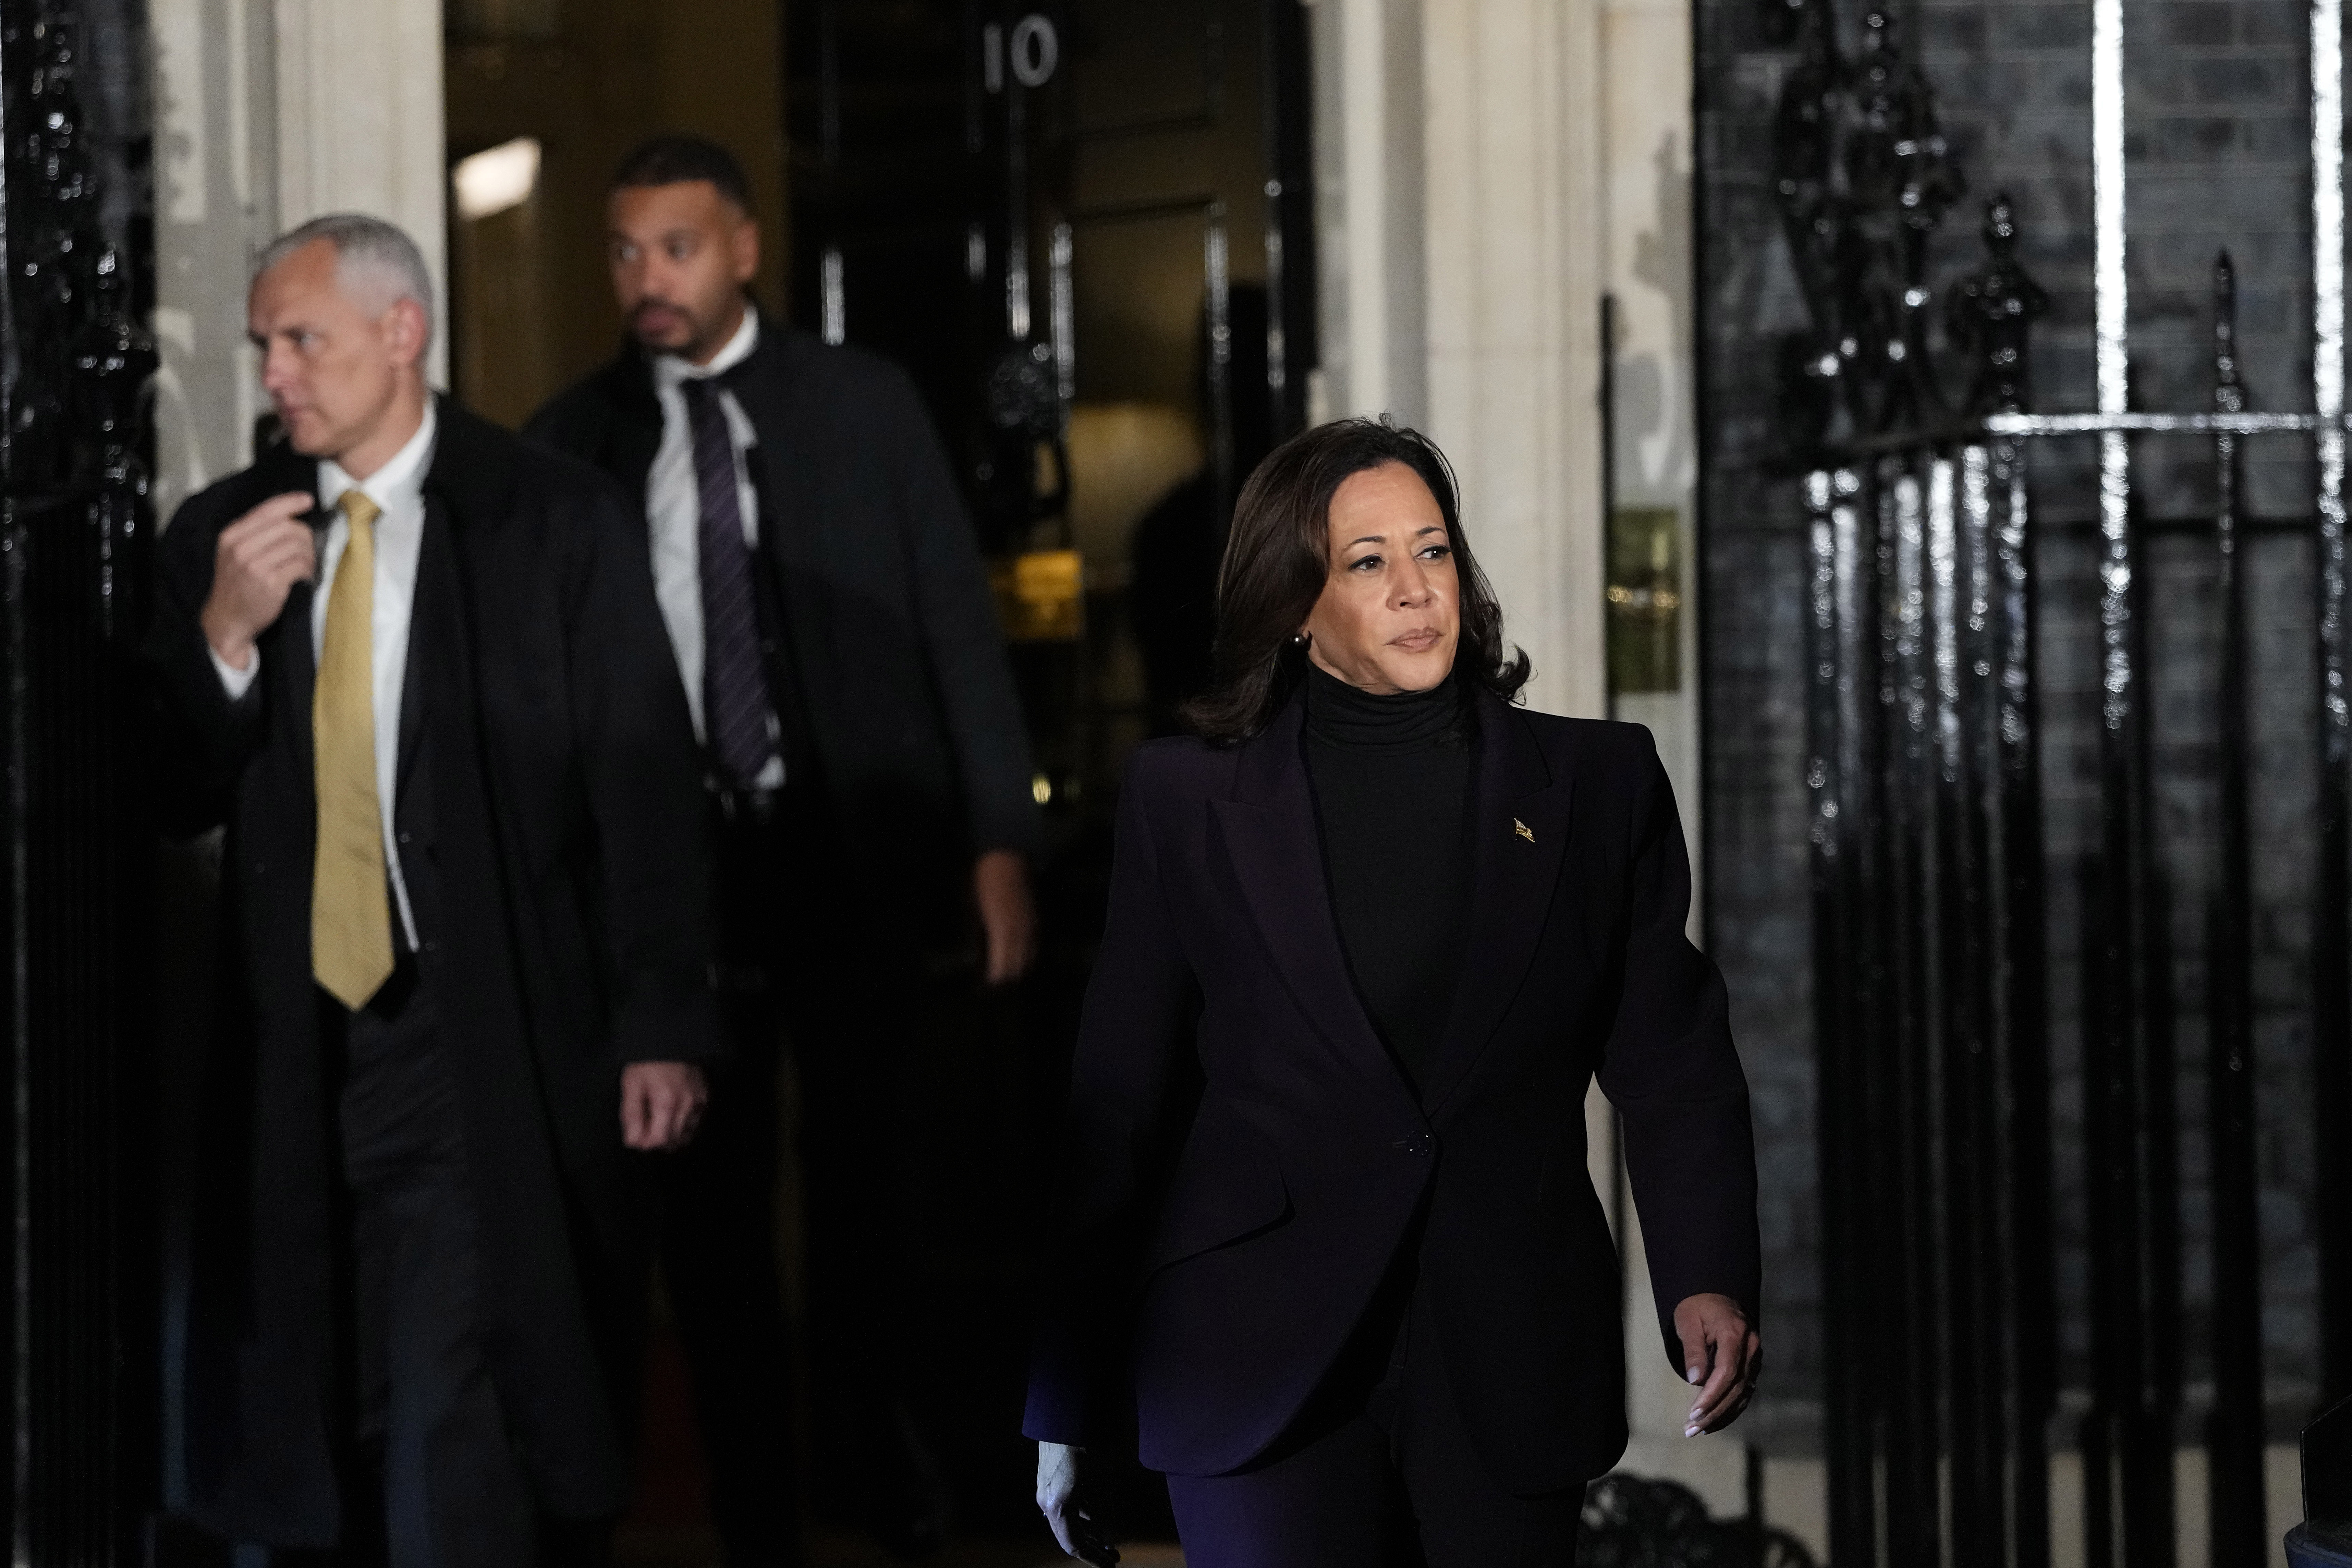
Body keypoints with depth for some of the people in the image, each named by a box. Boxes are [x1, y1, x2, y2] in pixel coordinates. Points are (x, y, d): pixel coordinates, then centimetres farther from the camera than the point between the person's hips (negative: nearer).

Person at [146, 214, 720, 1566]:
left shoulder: (557, 521, -2)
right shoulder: (223, 537, 9)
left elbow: (647, 787, -2)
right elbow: (172, 799, 8)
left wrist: (663, 1032, -7)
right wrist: (226, 636, -9)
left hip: (490, 1051, -4)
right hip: (298, 1052, 4)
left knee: (453, 1446, -11)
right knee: (332, 1440, 8)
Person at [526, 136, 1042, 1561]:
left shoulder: (864, 406, 2)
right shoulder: (577, 439, 3)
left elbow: (957, 625, 1)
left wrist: (1000, 841, -5)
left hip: (848, 848, 0)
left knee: (866, 1169, 12)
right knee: (709, 1198, 5)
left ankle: (873, 1443, 34)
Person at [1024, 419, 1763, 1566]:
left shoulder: (1596, 784, 8)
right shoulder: (1190, 804, 5)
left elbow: (1674, 1062, 4)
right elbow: (1115, 1109, 6)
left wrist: (1709, 1282, -14)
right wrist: (1066, 1409, 6)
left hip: (1511, 1375, 2)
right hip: (1262, 1373, -1)